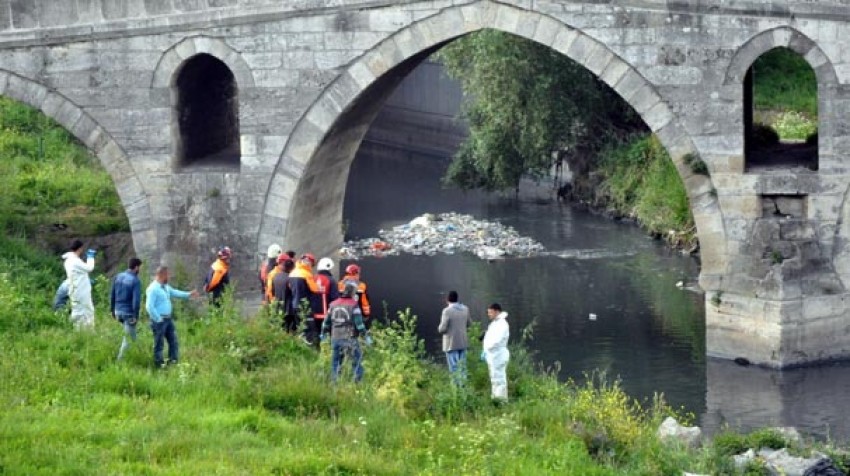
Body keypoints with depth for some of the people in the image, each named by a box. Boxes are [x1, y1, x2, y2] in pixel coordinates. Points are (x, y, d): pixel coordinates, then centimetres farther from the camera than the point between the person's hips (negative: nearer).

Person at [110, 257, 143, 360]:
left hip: (118, 312, 7)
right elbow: (136, 300, -21)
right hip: (129, 313, -7)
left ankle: (121, 354, 26)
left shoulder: (118, 277, 4)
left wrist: (112, 310, 19)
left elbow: (112, 295, 10)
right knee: (129, 338, 5)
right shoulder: (135, 281, -16)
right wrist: (136, 316, -16)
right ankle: (121, 359, 5)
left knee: (128, 335, 26)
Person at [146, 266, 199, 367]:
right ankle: (159, 364, 8)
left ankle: (173, 361, 19)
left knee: (173, 341, 12)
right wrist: (158, 319, -19)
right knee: (159, 344, 0)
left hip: (168, 319, 9)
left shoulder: (165, 287, 11)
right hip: (159, 320, -9)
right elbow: (149, 307, -22)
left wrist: (189, 294, 25)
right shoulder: (153, 288, -19)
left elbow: (174, 292, 30)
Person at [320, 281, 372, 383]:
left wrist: (323, 334, 29)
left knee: (336, 362, 13)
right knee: (357, 361, 2)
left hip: (335, 338, 5)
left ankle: (334, 382, 12)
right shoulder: (353, 305, -7)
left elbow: (327, 322, 15)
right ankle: (357, 381, -6)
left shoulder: (333, 305, 9)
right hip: (349, 339, -5)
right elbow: (359, 323, -13)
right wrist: (366, 336, -9)